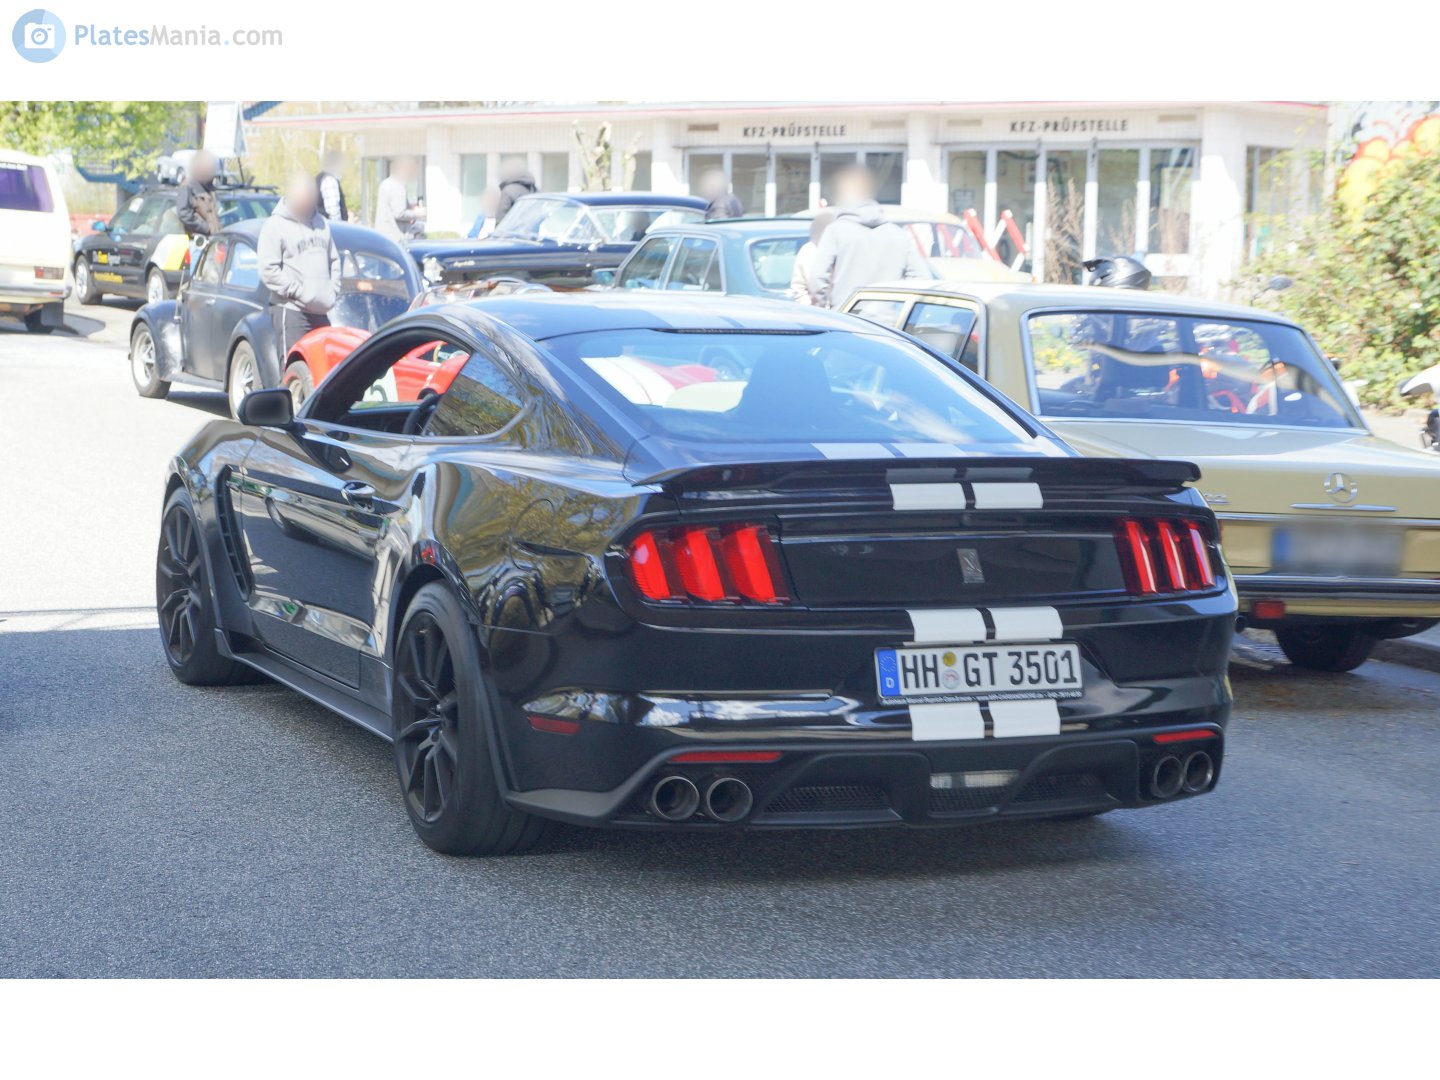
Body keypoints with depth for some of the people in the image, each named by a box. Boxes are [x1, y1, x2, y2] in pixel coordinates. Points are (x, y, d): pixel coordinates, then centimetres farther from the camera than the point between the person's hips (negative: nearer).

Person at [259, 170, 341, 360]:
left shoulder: (321, 223, 17)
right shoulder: (275, 226, -4)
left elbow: (334, 260, 22)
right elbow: (269, 270, -11)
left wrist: (333, 291, 7)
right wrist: (299, 292, -15)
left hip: (321, 312, 7)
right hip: (290, 310, -7)